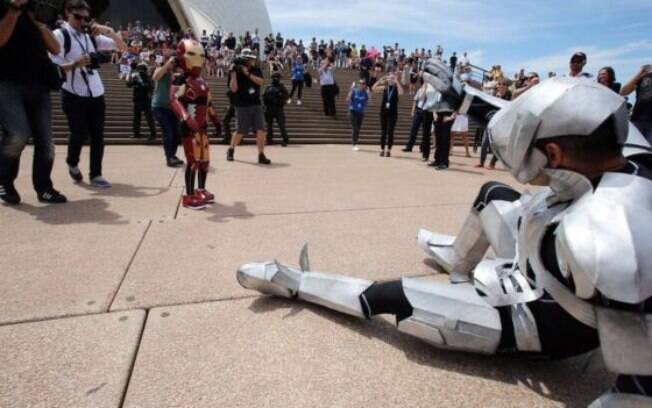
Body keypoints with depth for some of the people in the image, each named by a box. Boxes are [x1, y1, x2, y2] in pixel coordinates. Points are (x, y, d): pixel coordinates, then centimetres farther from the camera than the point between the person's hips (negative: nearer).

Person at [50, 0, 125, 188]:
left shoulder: (92, 36, 13)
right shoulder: (59, 35, -3)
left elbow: (122, 46, 14)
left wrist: (108, 31, -2)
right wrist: (76, 63, -28)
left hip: (96, 94, 5)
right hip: (74, 95, -4)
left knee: (98, 135, 2)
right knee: (80, 134, -3)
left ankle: (95, 174, 10)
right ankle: (72, 163, 27)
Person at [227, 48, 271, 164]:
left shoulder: (256, 70, 7)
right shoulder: (236, 72, -4)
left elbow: (261, 82, -10)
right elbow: (233, 89, -14)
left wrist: (248, 74, -17)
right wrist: (233, 73, -21)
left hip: (256, 105, 3)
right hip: (242, 106, -3)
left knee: (261, 130, -8)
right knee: (241, 131, 2)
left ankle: (261, 155, -2)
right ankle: (231, 150, 26)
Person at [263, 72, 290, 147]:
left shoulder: (282, 87, 5)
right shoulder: (268, 87, 11)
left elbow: (287, 96, -4)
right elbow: (264, 96, 10)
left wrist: (280, 95, -19)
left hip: (279, 108, -3)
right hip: (269, 108, 3)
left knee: (281, 124, -10)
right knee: (269, 124, 9)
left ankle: (285, 140, -8)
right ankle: (269, 140, 19)